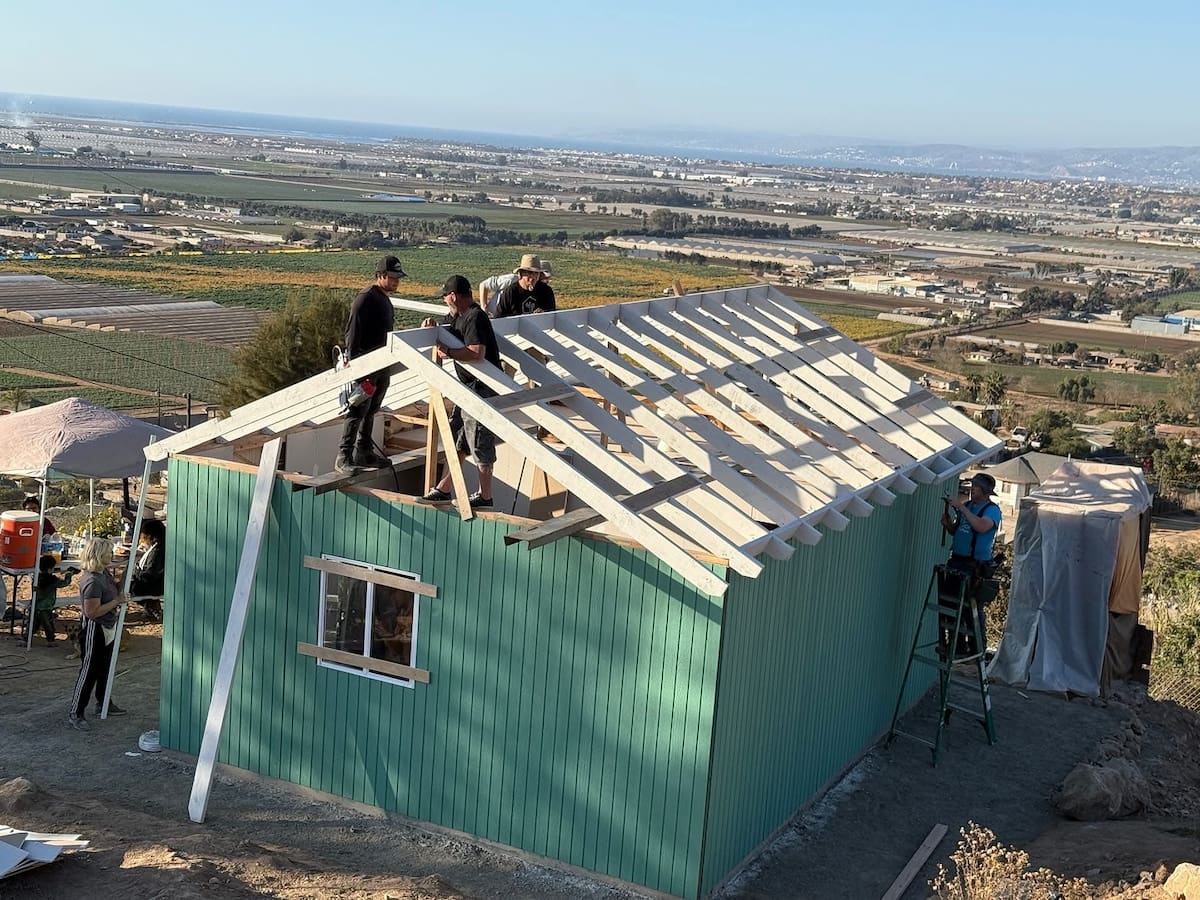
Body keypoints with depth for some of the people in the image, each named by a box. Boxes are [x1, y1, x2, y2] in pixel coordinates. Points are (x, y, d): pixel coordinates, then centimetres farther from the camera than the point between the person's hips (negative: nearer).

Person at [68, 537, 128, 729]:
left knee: (104, 668, 22)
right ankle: (75, 713, 7)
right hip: (95, 630, -10)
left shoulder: (104, 573, 2)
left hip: (108, 628, 10)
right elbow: (92, 612, -29)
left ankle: (103, 703, 38)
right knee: (89, 672, -2)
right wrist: (116, 602, -23)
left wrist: (120, 597, 3)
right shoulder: (92, 581, -27)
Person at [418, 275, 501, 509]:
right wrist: (431, 328, 1)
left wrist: (449, 352, -20)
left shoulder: (475, 318, -19)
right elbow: (445, 331, 23)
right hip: (470, 387, 11)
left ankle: (485, 497, 6)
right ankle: (443, 490, 23)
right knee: (458, 440, 15)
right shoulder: (458, 317, 13)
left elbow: (477, 353, -30)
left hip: (482, 388, -11)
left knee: (480, 444, -3)